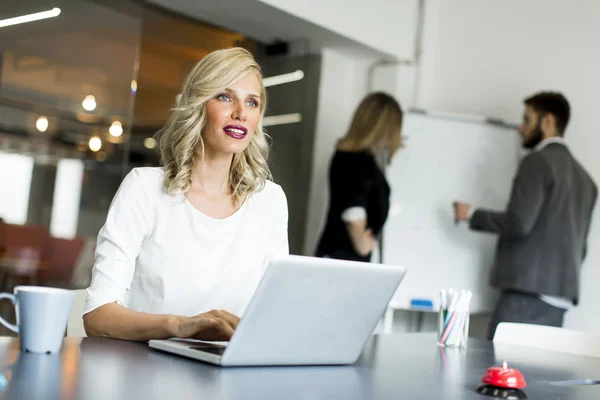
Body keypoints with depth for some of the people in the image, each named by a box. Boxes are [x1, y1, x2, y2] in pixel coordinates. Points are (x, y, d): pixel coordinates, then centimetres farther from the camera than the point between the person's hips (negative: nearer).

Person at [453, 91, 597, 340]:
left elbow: (519, 223, -15)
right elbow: (580, 245, 20)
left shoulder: (538, 161, -5)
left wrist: (471, 215, -2)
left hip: (528, 292, -8)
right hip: (561, 296, 8)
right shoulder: (583, 176, 19)